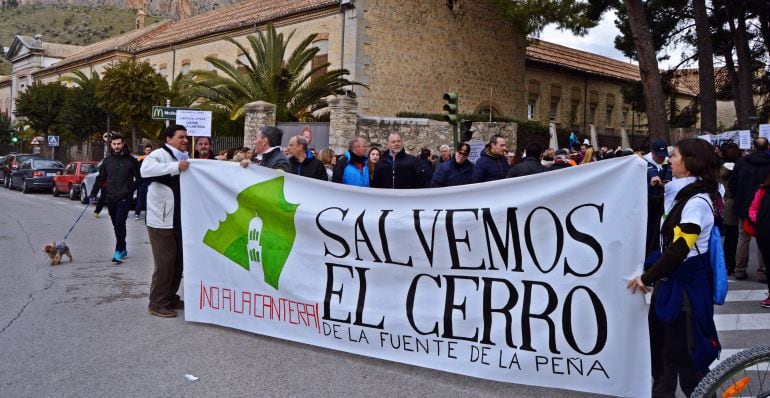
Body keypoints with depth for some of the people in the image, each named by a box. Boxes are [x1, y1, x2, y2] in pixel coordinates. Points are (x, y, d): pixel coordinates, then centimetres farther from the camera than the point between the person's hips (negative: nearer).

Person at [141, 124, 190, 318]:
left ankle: (170, 297, 26)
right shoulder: (159, 154, -10)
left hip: (179, 220, 9)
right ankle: (157, 303, 4)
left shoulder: (185, 158, 19)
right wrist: (175, 167, -34)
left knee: (178, 260, 14)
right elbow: (145, 169, -30)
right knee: (165, 261, -7)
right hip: (161, 219, -9)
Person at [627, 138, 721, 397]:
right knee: (661, 341, 18)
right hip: (671, 278, 9)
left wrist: (647, 277, -14)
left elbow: (678, 249, -23)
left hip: (686, 286, -9)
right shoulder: (681, 193, 8)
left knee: (685, 349, 1)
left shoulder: (696, 201, -20)